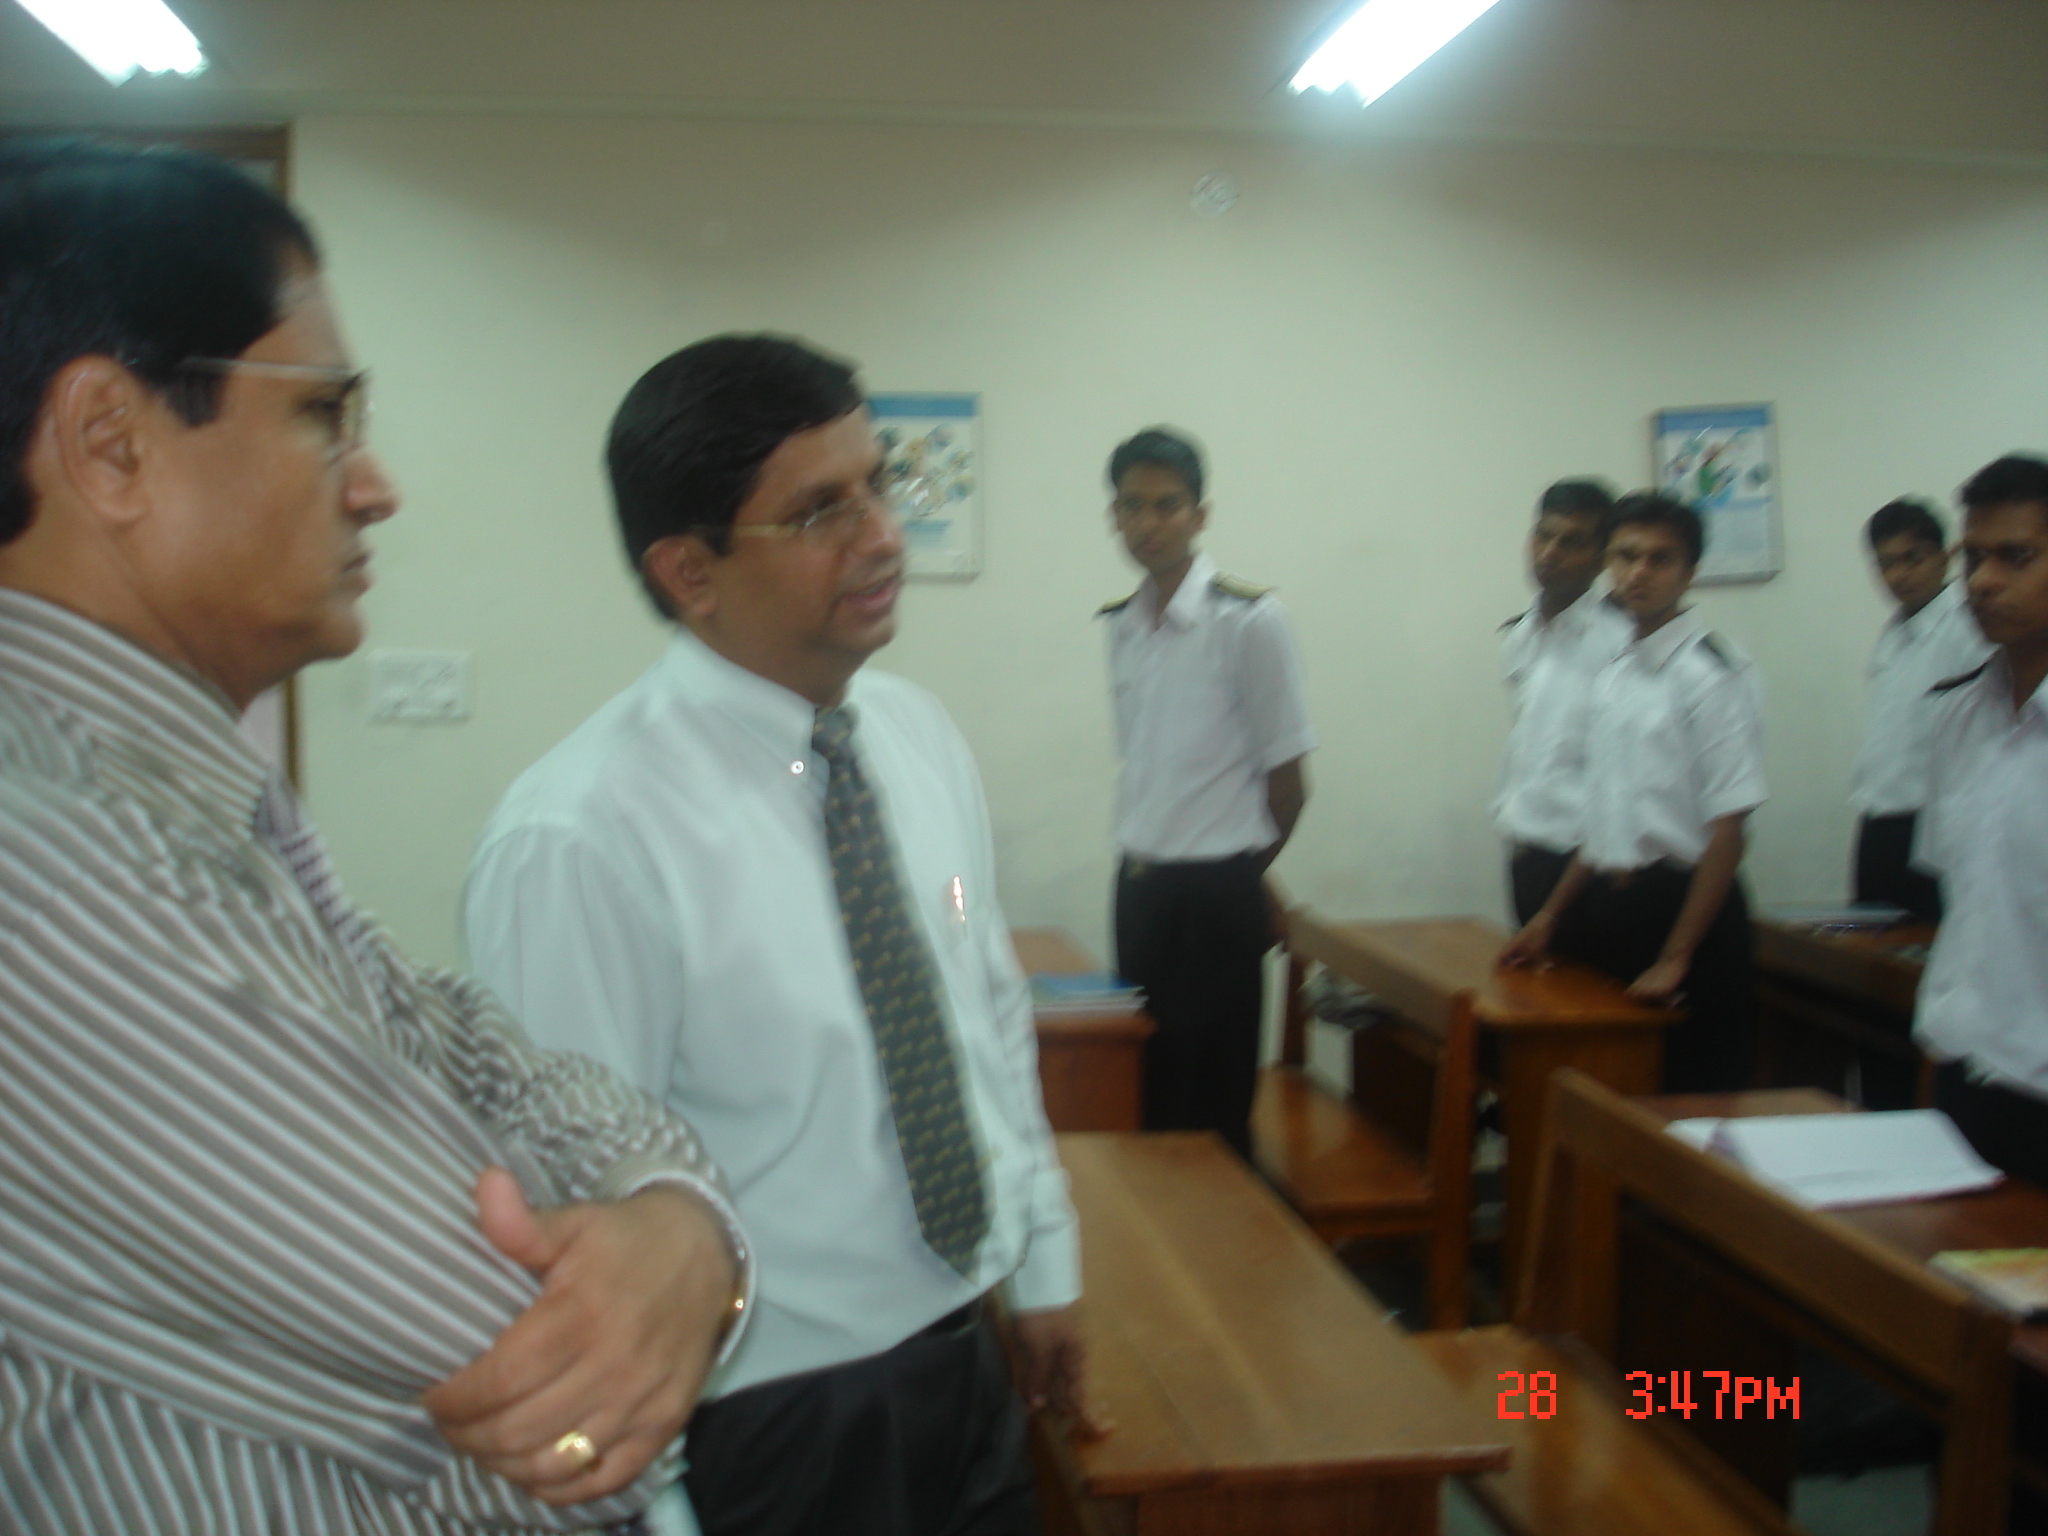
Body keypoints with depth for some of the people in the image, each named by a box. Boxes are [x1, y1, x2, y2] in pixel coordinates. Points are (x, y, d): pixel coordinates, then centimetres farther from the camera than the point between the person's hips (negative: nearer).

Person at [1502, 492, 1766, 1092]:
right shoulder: (1615, 671, 11)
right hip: (1609, 902, 7)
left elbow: (1727, 829, -15)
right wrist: (1552, 915, 17)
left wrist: (1676, 957, -15)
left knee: (1692, 1090, 0)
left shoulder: (1712, 673, -12)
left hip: (1683, 901, -7)